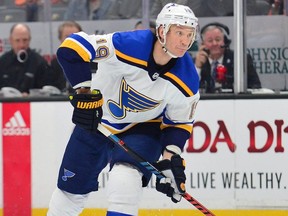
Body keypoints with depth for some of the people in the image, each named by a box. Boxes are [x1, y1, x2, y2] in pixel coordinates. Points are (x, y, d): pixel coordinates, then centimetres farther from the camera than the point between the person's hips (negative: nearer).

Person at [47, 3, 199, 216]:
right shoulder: (127, 45, -33)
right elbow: (71, 48, -31)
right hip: (96, 120, 0)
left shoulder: (187, 80, -22)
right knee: (72, 189, 12)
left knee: (126, 177, -29)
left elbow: (180, 123, -6)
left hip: (144, 128, 0)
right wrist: (85, 92, -32)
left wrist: (171, 158, -20)